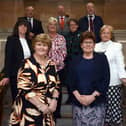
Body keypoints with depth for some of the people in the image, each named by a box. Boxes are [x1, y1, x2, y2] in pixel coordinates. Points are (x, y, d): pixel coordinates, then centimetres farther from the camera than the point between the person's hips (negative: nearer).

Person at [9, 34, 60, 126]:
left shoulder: (51, 64, 7)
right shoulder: (27, 64, -10)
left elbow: (56, 85, 10)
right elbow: (24, 89, -17)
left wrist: (54, 101, -6)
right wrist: (40, 105, -18)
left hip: (47, 110, 5)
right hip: (29, 109, -5)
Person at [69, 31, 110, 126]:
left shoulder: (101, 58, 4)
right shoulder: (76, 60, 10)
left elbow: (106, 80, -3)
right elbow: (71, 81, 5)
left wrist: (93, 96, -12)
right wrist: (78, 96, -10)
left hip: (97, 102, -2)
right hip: (78, 102, 2)